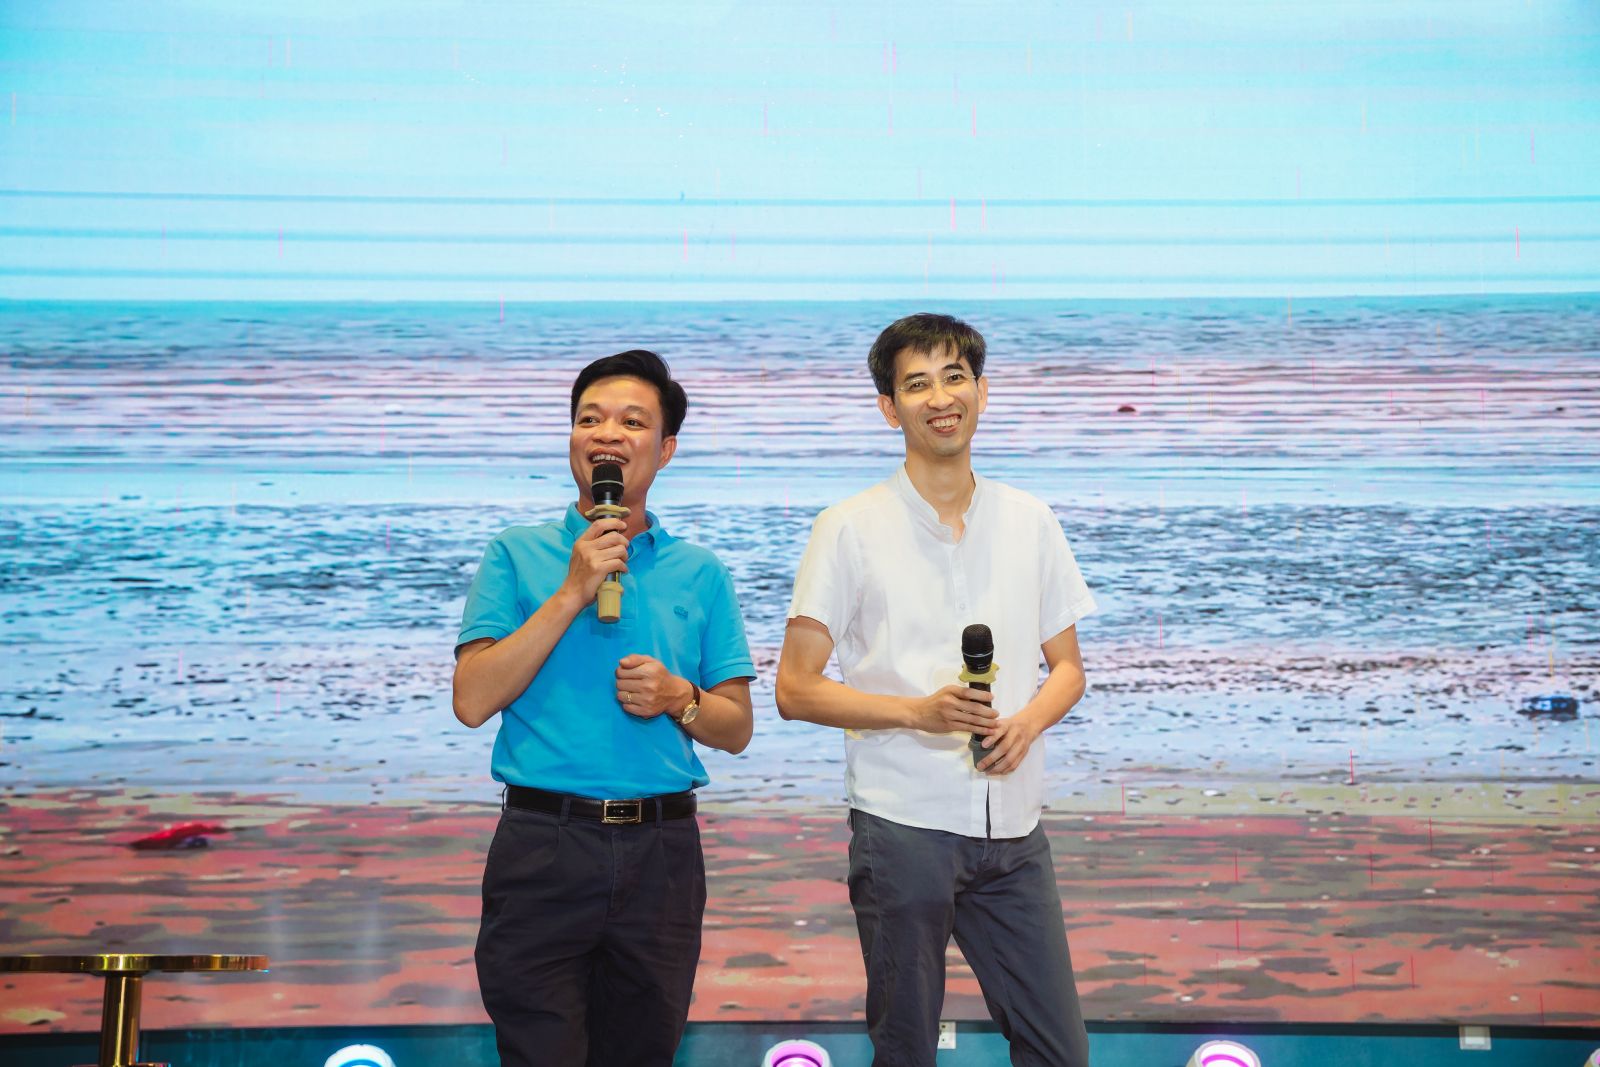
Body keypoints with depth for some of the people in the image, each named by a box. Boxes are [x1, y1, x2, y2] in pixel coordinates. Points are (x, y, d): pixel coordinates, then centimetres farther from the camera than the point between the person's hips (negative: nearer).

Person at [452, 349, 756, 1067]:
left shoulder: (700, 573, 9)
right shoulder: (516, 556, 4)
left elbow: (737, 729, 10)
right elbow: (473, 702, -8)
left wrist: (678, 699, -11)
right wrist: (572, 592, -12)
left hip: (661, 852, 2)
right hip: (542, 845, -2)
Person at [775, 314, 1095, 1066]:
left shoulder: (1030, 522, 10)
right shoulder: (849, 530, -2)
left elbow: (1067, 667, 16)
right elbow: (795, 690, -4)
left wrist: (1028, 722, -7)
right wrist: (918, 711, -17)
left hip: (1013, 829, 3)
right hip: (903, 826, -3)